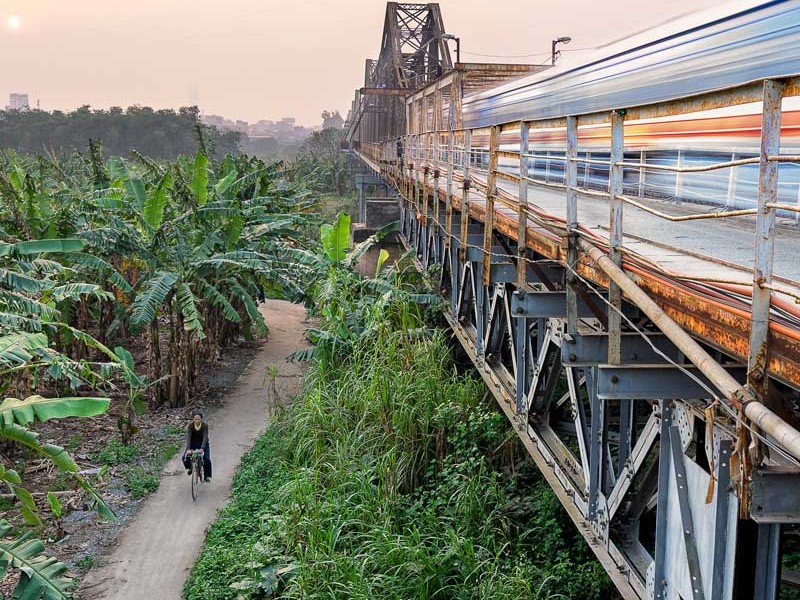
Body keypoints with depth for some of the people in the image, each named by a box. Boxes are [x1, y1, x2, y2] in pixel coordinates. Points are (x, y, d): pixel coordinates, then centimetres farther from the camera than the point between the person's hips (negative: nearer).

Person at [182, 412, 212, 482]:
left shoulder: (205, 425, -22)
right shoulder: (190, 425, -20)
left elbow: (205, 437, -28)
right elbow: (188, 437, -27)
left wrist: (202, 448, -41)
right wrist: (188, 448, -39)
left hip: (202, 443, -1)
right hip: (192, 443, 1)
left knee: (207, 459, -17)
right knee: (185, 457, -18)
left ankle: (207, 476, 1)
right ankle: (189, 468, 15)